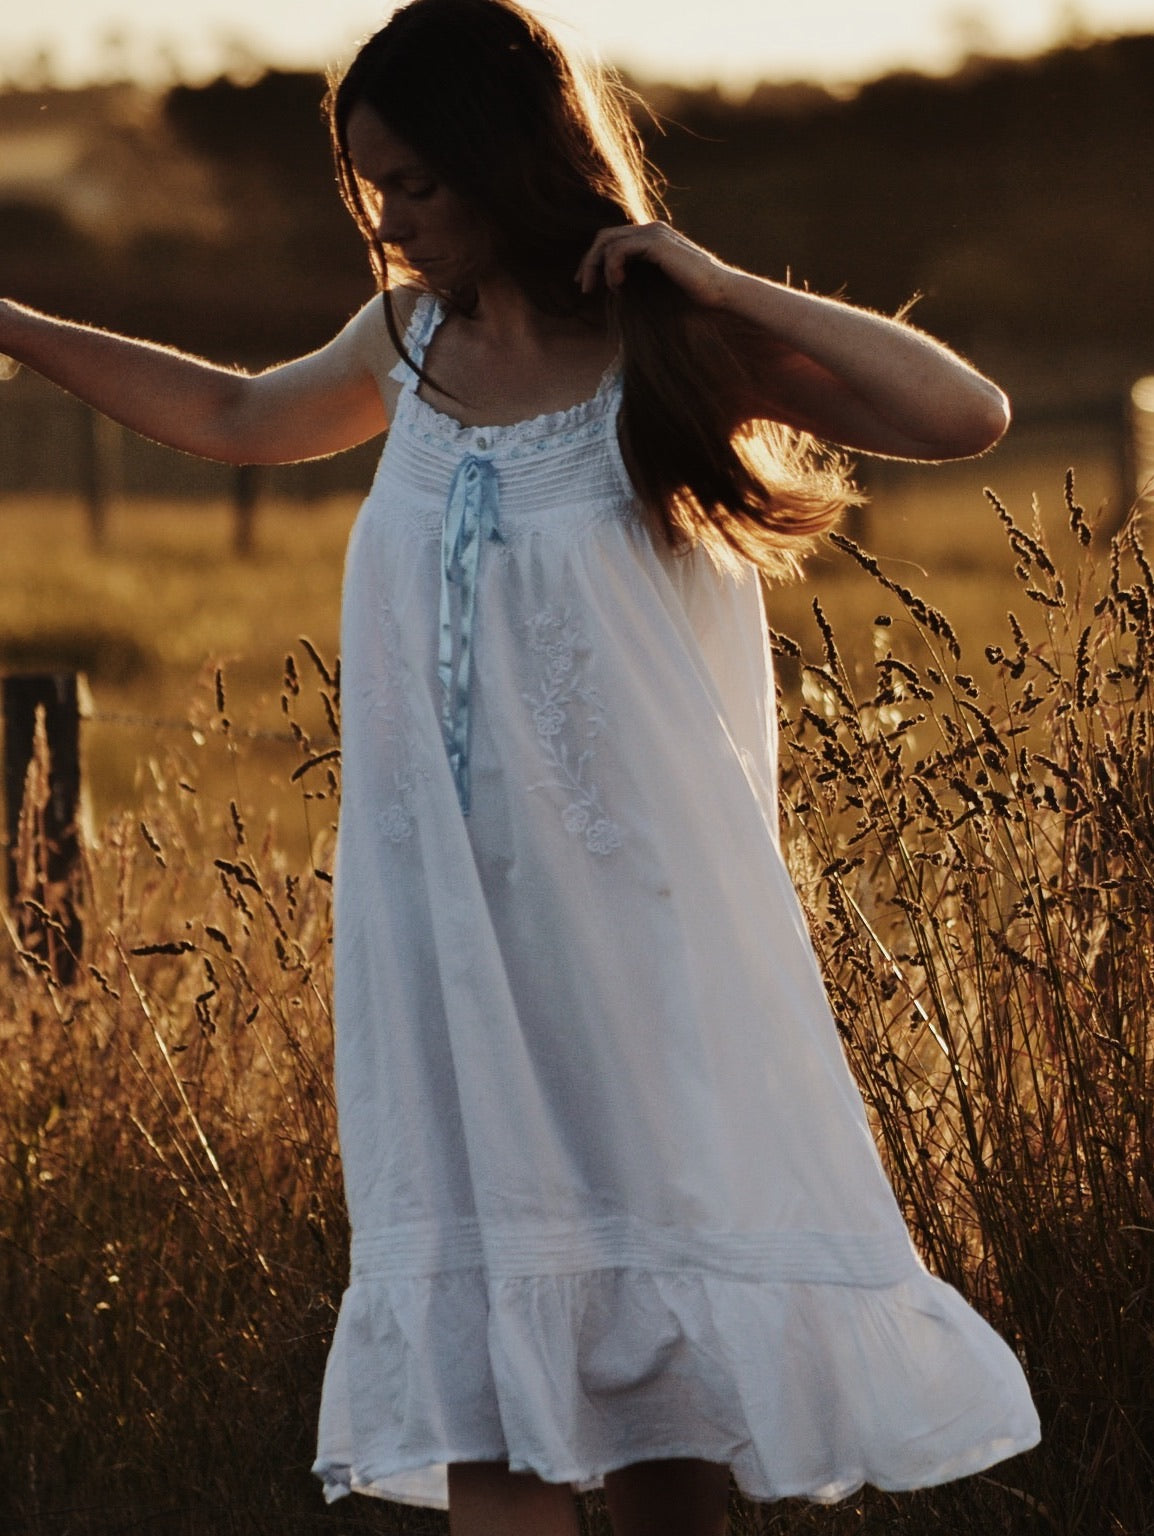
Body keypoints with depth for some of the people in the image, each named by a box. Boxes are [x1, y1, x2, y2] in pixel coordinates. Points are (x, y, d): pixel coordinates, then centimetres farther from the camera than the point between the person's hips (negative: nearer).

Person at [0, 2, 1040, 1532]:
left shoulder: (669, 345, -6)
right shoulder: (408, 343, 8)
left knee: (669, 1303, 4)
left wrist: (721, 286, -19)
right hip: (452, 924, 4)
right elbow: (236, 416, 29)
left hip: (637, 910, -4)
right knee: (485, 1355, 1)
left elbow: (968, 414, -15)